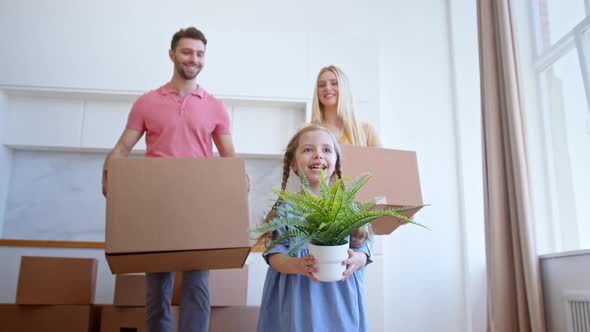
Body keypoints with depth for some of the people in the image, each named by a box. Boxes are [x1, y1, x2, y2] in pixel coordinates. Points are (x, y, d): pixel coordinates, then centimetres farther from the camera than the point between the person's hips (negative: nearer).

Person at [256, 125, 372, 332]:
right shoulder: (285, 208, -4)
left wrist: (356, 260, -22)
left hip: (338, 301, 2)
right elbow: (274, 256, -6)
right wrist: (296, 265, -25)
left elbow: (363, 249, 0)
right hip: (297, 301, -1)